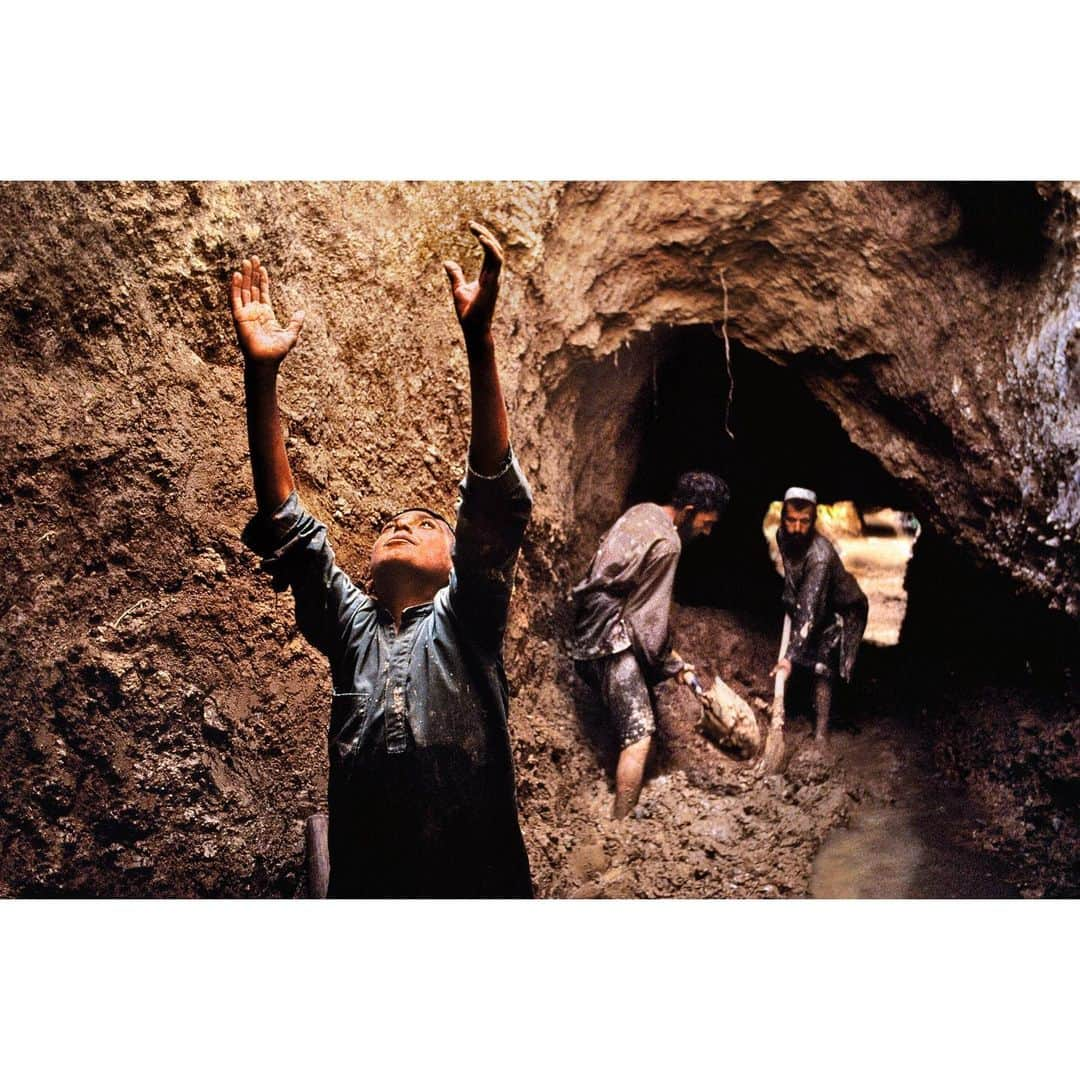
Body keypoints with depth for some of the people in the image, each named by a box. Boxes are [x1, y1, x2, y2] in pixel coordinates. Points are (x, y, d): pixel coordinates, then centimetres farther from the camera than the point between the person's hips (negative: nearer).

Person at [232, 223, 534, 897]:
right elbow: (286, 523, 2)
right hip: (363, 880, 2)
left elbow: (495, 501, -8)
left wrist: (480, 342, -19)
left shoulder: (467, 621, 5)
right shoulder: (350, 628, 12)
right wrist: (261, 376, -9)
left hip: (479, 879, -2)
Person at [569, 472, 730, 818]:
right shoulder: (666, 543, -17)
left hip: (587, 633, 10)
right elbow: (652, 614, -13)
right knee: (639, 731, -11)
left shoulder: (642, 512, 10)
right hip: (609, 639, -10)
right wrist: (672, 663, -1)